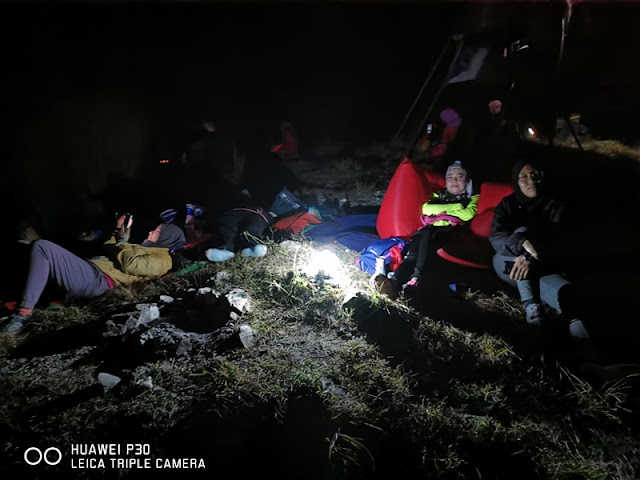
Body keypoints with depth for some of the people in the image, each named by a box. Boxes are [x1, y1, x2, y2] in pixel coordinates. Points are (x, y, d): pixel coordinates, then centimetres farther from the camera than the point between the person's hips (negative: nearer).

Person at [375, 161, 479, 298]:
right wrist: (455, 207, 2)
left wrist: (440, 209, 5)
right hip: (431, 229, 3)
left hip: (451, 232, -3)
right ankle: (394, 282, -52)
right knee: (412, 254, -29)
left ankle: (415, 278, -51)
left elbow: (468, 215, -3)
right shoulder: (439, 195, 29)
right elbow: (426, 208, 7)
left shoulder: (471, 198, 20)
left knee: (427, 235, -37)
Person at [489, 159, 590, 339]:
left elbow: (555, 244, -16)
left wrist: (530, 259, -38)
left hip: (541, 266, -1)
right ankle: (530, 303, -38)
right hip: (507, 263, 1)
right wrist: (523, 243, -40)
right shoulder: (507, 204, -1)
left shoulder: (553, 206, -3)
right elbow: (495, 238, -18)